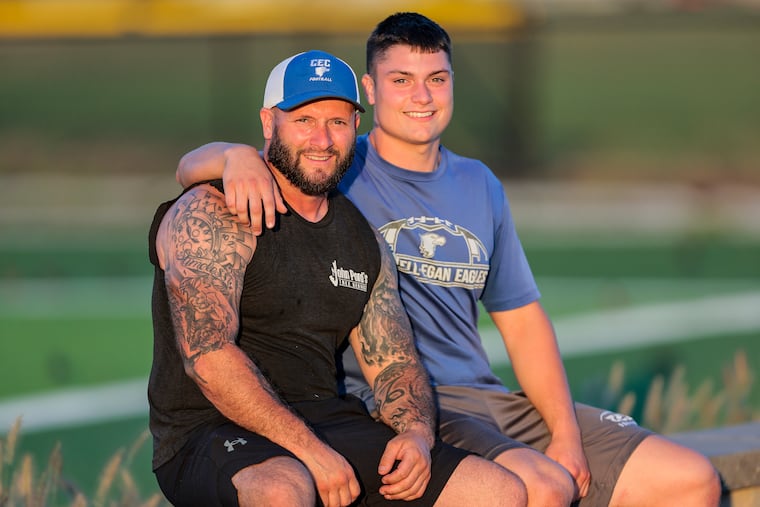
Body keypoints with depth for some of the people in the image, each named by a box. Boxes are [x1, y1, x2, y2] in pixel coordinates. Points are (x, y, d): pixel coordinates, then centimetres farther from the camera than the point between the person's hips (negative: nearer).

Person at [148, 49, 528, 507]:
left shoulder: (366, 242, 16)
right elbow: (207, 357, -19)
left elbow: (395, 363, 18)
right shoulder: (212, 215, -7)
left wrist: (417, 433, -6)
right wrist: (310, 451, -25)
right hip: (211, 436, -7)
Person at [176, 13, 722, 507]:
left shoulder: (479, 186, 18)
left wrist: (566, 435, 4)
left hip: (493, 401, 7)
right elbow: (191, 166, -8)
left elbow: (522, 320, 17)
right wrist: (239, 157, -32)